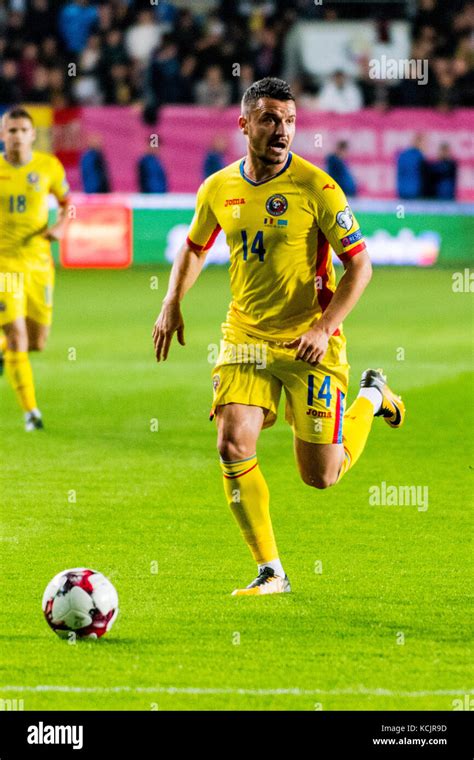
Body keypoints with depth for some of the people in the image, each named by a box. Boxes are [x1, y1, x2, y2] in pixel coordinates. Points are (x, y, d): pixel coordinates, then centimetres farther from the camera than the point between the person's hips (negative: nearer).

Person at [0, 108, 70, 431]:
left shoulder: (49, 166, -1)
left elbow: (66, 201, 13)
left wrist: (61, 226, -6)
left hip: (38, 261, 2)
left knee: (37, 342, 6)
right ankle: (30, 410, -4)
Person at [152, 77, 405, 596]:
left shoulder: (315, 188, -13)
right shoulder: (219, 189, 1)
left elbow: (359, 265, -10)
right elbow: (194, 246, 21)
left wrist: (324, 327, -21)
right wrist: (172, 302, 5)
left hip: (309, 343, -4)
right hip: (245, 337, 4)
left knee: (320, 475, 0)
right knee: (233, 447, -14)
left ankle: (372, 397, 31)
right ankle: (271, 572, -1)